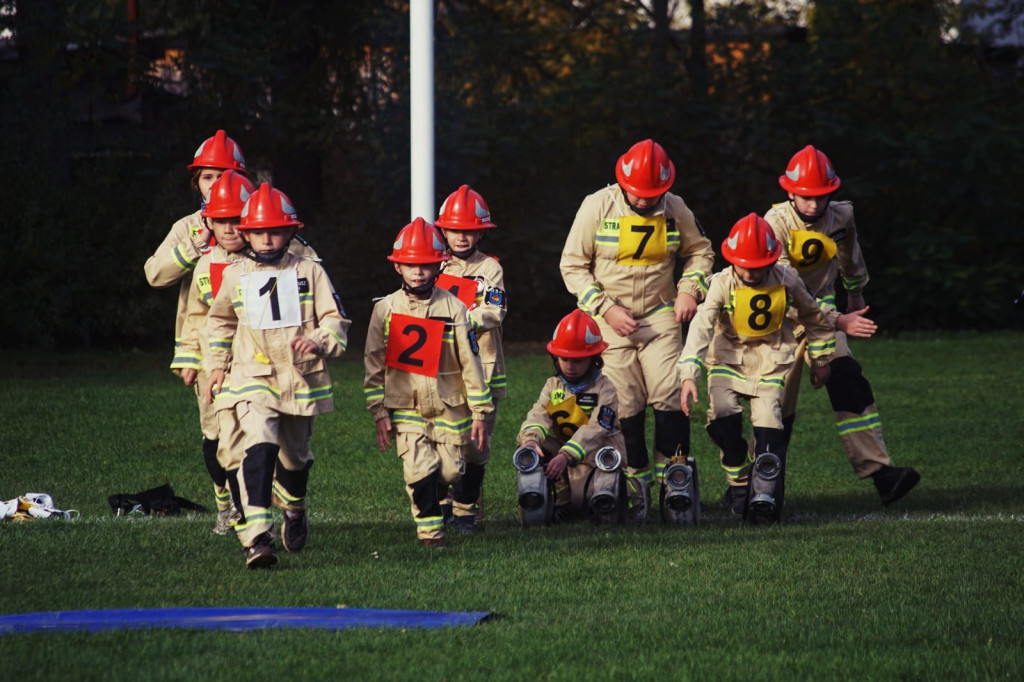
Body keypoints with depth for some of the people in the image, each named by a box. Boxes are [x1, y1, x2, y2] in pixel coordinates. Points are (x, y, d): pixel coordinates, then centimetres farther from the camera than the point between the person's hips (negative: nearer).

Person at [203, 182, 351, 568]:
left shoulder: (308, 272, 1)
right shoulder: (235, 276, 6)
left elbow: (335, 319, 1)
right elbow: (219, 323, 23)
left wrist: (318, 340, -19)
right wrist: (216, 367, 19)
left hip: (301, 378, 1)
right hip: (252, 378, -1)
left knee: (295, 456, 16)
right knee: (259, 446, -23)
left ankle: (294, 509, 50)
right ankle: (256, 539, -31)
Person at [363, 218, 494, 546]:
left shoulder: (453, 308, -4)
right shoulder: (385, 309, -1)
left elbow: (470, 363, -1)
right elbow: (374, 365, 3)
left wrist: (480, 413, -2)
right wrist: (379, 412, -2)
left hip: (449, 407, 0)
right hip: (405, 408, 0)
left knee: (451, 471, 4)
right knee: (420, 470, -15)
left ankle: (464, 509, 37)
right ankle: (429, 527, 3)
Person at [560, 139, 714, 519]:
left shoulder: (675, 211, -3)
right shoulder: (597, 208, -11)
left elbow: (699, 251, 15)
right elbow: (572, 266, -5)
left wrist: (690, 289, -3)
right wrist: (606, 309, -13)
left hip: (660, 316, 1)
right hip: (610, 319, -1)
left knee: (671, 398, -10)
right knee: (625, 405, -3)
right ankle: (637, 481, 8)